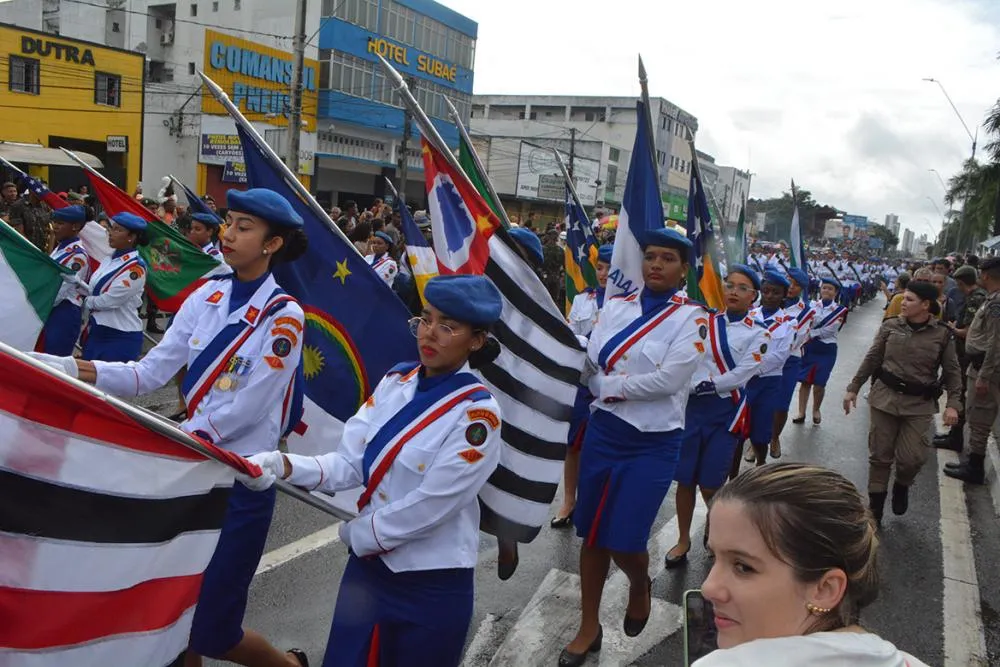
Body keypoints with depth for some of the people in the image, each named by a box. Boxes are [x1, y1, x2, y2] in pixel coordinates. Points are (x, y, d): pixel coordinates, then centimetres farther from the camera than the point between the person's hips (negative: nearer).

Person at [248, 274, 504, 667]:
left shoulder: (477, 414, -19)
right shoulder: (395, 382, 0)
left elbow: (429, 506, -20)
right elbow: (350, 463, -4)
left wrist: (356, 533, -8)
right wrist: (285, 465, -20)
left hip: (432, 585, -5)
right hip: (368, 564, 5)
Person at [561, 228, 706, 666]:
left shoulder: (691, 317, -7)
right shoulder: (616, 306, 4)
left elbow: (670, 380, -18)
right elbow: (590, 365, -4)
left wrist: (613, 385, -12)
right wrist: (635, 386, -18)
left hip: (653, 444, -4)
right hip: (603, 432, 4)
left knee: (625, 541, -4)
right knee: (593, 534, 12)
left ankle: (640, 585, 34)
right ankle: (589, 627, 31)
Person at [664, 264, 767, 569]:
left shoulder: (757, 333, 0)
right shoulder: (705, 322, 7)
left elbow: (740, 375, -10)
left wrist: (702, 384, -13)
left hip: (726, 410, -2)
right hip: (694, 406, 2)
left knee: (710, 484, 1)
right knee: (685, 479, 5)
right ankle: (683, 539, 23)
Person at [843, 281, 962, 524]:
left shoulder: (942, 334, -5)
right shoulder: (890, 326, -2)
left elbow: (952, 372, 0)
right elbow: (871, 359, 5)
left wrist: (953, 403, -10)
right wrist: (853, 388, 6)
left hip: (920, 404, -1)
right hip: (885, 396, 1)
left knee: (913, 457, -5)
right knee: (880, 455, 6)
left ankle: (902, 486, 31)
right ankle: (875, 507, 22)